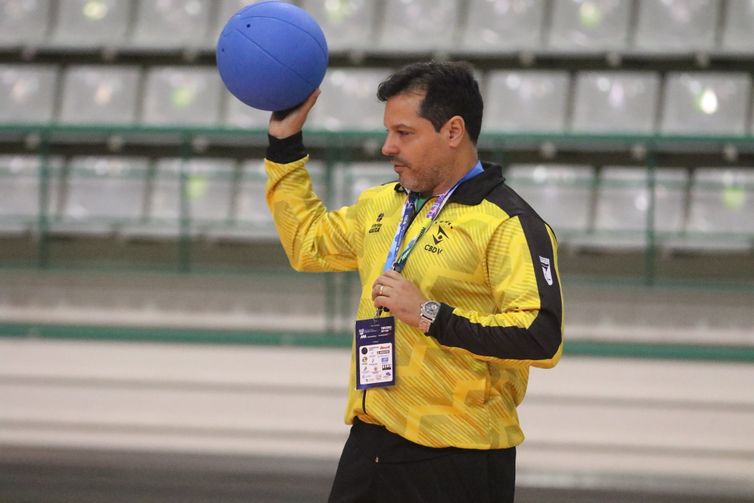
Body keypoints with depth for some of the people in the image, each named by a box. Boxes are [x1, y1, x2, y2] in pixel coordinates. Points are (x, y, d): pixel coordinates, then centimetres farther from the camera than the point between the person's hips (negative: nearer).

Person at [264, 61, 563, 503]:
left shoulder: (508, 224, -13)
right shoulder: (382, 205, 13)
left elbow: (543, 337, -23)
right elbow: (307, 242, 31)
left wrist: (432, 316, -23)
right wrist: (285, 141, 24)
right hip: (370, 445, 7)